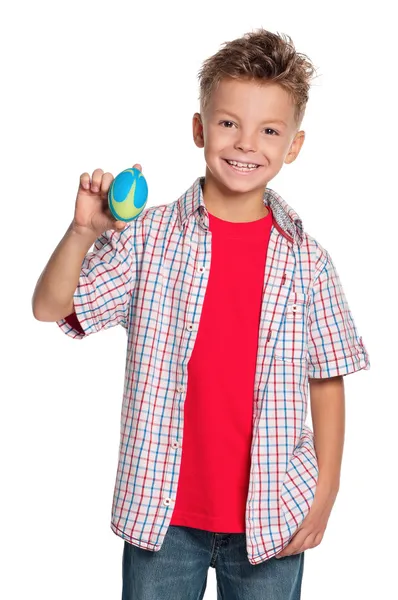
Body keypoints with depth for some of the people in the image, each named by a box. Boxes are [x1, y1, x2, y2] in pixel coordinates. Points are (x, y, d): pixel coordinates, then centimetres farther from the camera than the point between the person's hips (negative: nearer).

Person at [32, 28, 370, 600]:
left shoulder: (306, 259, -3)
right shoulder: (148, 236, -5)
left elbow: (326, 378, 3)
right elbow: (50, 307, -6)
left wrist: (326, 488, 1)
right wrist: (83, 231, -21)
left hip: (271, 511, 0)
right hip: (161, 509, 0)